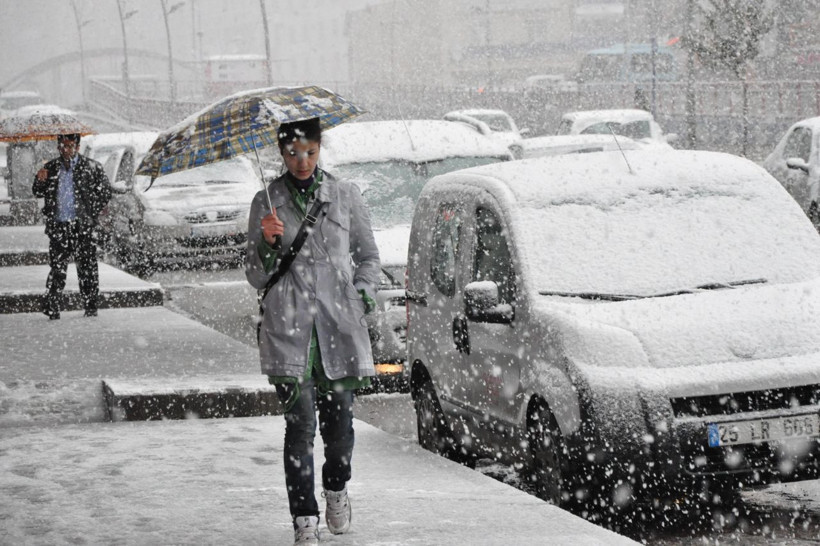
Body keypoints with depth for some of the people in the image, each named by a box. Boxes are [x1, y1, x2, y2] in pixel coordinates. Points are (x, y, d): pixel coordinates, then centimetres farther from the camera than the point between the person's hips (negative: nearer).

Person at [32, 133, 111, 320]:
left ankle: (90, 307, 8)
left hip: (81, 226, -2)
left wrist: (91, 215, -1)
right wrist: (40, 181, -8)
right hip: (58, 226, 2)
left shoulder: (91, 167, 2)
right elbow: (39, 193, 14)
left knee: (87, 268, 1)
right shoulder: (51, 168, 11)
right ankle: (52, 308, 3)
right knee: (57, 268, 2)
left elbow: (105, 192, 5)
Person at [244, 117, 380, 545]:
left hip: (338, 320, 1)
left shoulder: (344, 196, 9)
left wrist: (363, 295, 3)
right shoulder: (267, 202, 8)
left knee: (338, 419, 2)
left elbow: (368, 256, 18)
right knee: (300, 421, -10)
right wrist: (268, 245, -10)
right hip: (287, 325, -1)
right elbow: (255, 277, 9)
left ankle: (336, 487, 32)